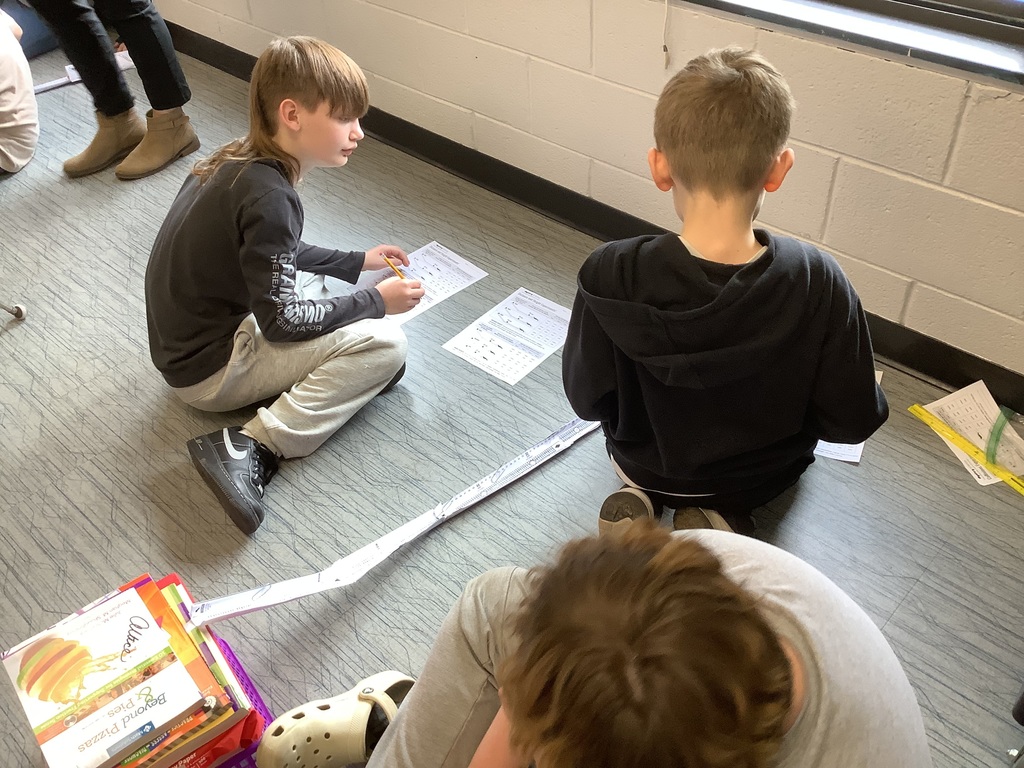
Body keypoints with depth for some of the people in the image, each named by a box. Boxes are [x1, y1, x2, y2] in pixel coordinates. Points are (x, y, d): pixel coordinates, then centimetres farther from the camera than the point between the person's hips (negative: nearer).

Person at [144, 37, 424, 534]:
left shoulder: (240, 159, 1)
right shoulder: (268, 197, -26)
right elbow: (282, 322, -22)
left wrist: (356, 262, 13)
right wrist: (376, 301, -13)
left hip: (187, 339, 9)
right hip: (209, 367, -9)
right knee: (385, 344, -16)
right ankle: (249, 449, -19)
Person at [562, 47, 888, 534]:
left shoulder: (610, 275, -30)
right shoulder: (816, 281, -29)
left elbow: (586, 399, -16)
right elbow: (853, 421, -18)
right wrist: (781, 404, 3)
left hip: (643, 467, 1)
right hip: (763, 478, 0)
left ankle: (638, 500, 8)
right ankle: (721, 517, 8)